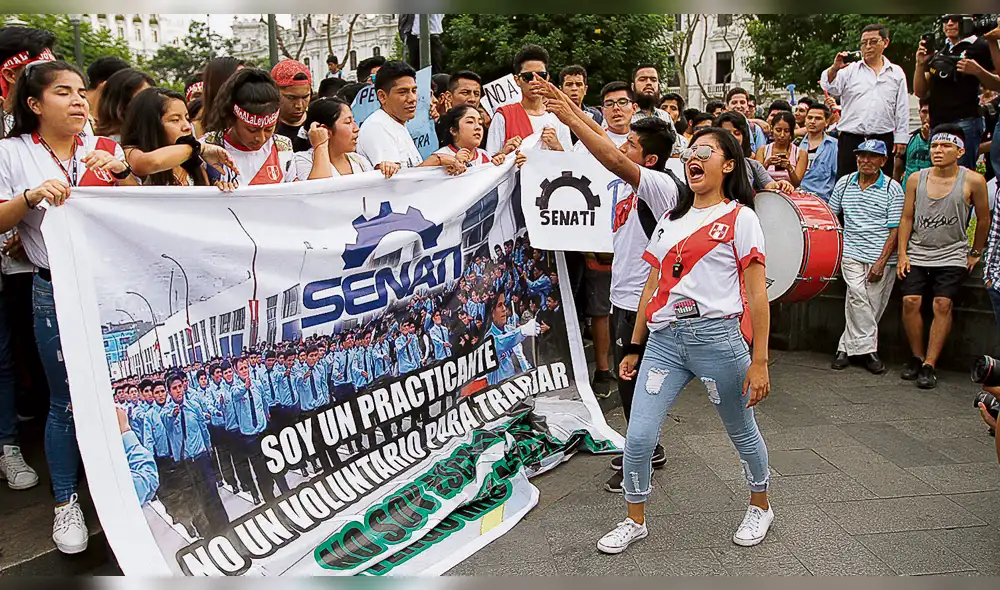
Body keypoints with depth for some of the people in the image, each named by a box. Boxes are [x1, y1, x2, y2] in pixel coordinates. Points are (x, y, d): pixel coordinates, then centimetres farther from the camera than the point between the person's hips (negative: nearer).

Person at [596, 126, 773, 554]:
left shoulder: (740, 217, 1)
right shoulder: (671, 218, 17)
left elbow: (757, 294, -4)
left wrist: (759, 361, -9)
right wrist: (635, 348, 15)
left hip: (717, 337, -4)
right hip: (664, 339, 4)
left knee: (742, 432, 13)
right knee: (638, 438, -3)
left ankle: (760, 507, 39)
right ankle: (634, 521, 18)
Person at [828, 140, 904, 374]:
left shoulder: (892, 188, -2)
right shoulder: (844, 183, 7)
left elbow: (895, 229, -5)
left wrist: (881, 262, -12)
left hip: (882, 258, -1)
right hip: (852, 253, 1)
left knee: (872, 305, -1)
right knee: (857, 296, -17)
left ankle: (847, 347, 11)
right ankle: (867, 348, -9)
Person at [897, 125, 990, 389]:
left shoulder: (973, 181, -5)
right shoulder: (916, 179, 2)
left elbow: (983, 219, 7)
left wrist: (975, 254, 12)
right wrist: (902, 253, 1)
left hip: (952, 256, -2)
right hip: (917, 254, 2)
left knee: (942, 303, -15)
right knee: (911, 301, -12)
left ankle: (929, 365, -9)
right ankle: (916, 357, 5)